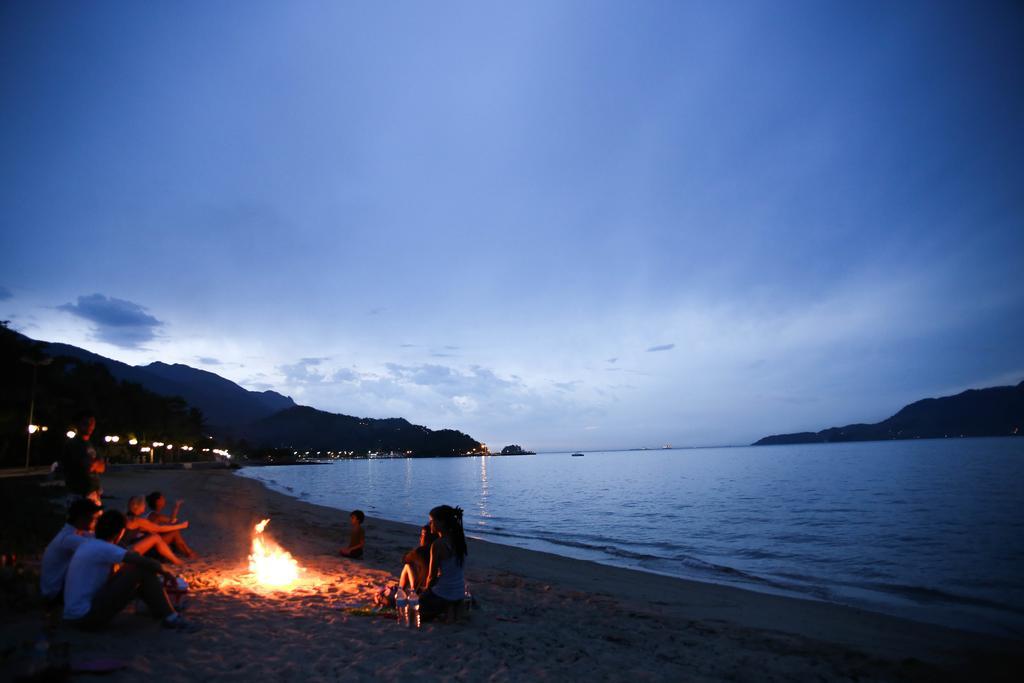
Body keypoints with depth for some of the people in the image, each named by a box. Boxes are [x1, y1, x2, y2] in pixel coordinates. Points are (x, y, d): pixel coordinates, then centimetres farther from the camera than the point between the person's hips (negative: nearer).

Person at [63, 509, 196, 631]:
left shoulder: (89, 545, 11)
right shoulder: (102, 548, -18)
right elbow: (144, 562, -21)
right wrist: (166, 572, -3)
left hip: (74, 615, 10)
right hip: (86, 616, -10)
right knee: (141, 570, -14)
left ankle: (163, 607, 22)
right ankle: (170, 618, -10)